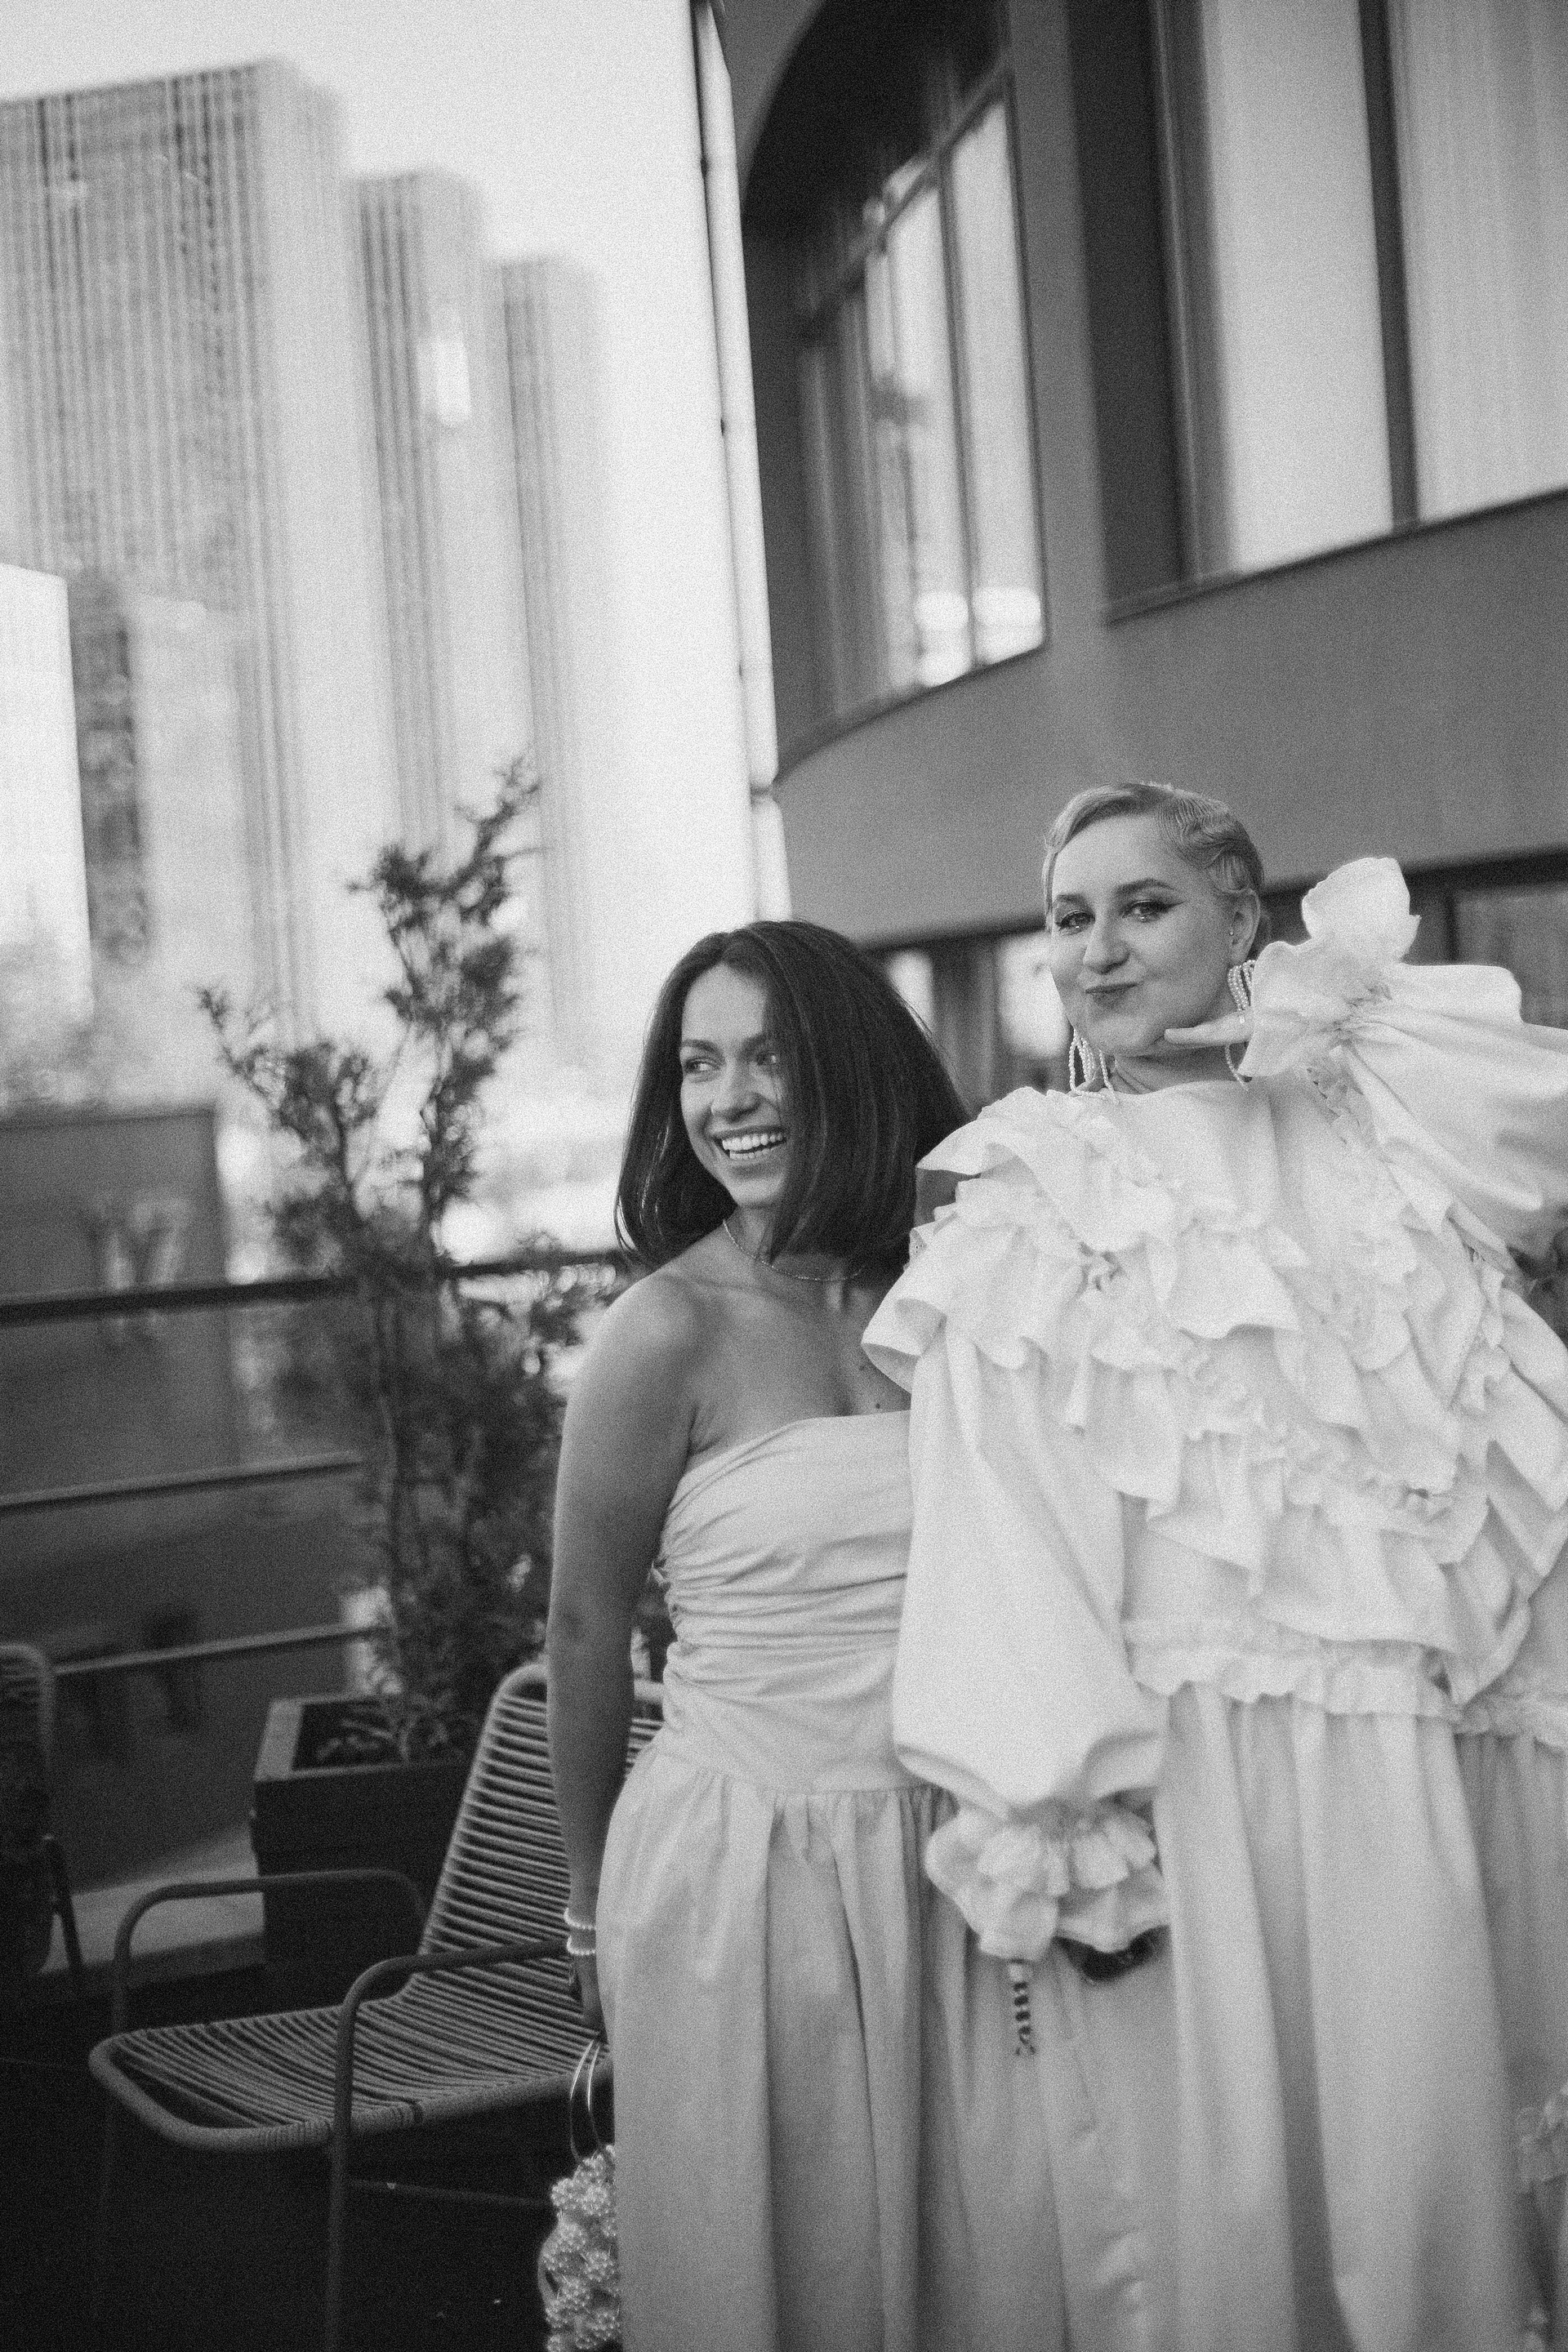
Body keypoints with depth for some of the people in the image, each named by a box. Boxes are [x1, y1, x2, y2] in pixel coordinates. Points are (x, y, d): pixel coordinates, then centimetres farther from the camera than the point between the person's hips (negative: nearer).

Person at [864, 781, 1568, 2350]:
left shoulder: (1380, 1122, 10)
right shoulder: (1028, 1207, 1)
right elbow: (1003, 1526, -6)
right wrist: (1048, 1835, -15)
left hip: (1411, 1743, 2)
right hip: (1180, 1746, -2)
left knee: (1421, 2130, 5)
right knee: (1217, 2157, 0)